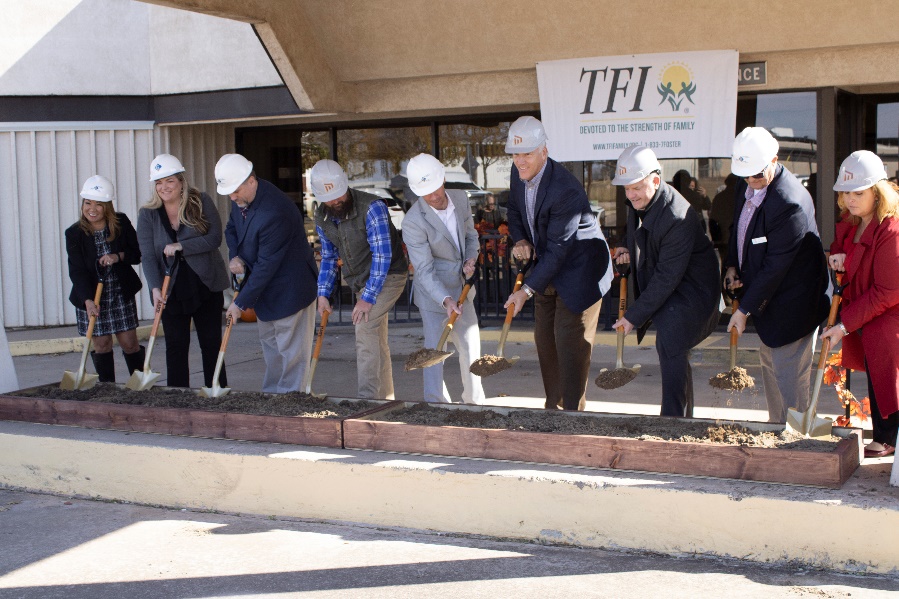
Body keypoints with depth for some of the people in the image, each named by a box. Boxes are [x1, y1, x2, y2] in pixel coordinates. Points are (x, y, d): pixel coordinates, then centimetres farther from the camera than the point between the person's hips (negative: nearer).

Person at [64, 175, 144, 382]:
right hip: (90, 297, -1)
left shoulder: (121, 223, -4)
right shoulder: (74, 234, -9)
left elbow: (138, 254, 1)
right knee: (101, 344, 2)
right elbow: (77, 271, -15)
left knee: (129, 343, 2)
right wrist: (88, 300, -28)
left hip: (122, 294, 1)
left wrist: (119, 256, -20)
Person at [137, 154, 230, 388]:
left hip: (206, 287, -1)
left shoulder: (202, 202, -3)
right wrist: (155, 288, -23)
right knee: (176, 346, 2)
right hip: (171, 291, 1)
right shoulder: (147, 215, -1)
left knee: (211, 343, 6)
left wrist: (180, 246, -21)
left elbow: (214, 238, -13)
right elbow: (148, 256, -8)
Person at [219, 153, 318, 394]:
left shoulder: (275, 213, -31)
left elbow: (266, 265, -27)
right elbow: (231, 229, 19)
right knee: (269, 346, 18)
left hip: (289, 288, -10)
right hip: (264, 287, 10)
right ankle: (270, 394, 27)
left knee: (291, 351, -1)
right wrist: (234, 256, -3)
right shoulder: (241, 199, -2)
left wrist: (241, 303, -20)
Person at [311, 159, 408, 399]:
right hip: (361, 281, 7)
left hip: (387, 277, -7)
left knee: (365, 328, -21)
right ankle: (384, 399, 20)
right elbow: (329, 256, 12)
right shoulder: (322, 217, -1)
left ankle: (368, 398, -20)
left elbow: (382, 255, -25)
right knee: (376, 340, 11)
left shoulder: (372, 207, -24)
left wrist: (368, 298, -26)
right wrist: (323, 293, 2)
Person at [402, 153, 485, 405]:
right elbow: (424, 270, -25)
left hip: (461, 289, 7)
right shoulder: (413, 222, -25)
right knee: (435, 349, -5)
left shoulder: (460, 198, -5)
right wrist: (446, 300, -36)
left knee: (470, 344, 15)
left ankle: (474, 402, 32)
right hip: (434, 293, -7)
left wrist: (471, 258, -7)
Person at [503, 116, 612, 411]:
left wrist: (527, 290, -29)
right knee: (545, 339, 14)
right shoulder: (519, 174, -6)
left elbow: (557, 250, -29)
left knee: (570, 342, -8)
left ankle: (572, 410, 3)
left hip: (578, 270, -9)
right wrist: (520, 240, -9)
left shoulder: (565, 190, -31)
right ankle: (553, 405, 26)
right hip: (547, 267, 9)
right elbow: (514, 212, 13)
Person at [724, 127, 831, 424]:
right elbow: (739, 229, 19)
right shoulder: (747, 185, -1)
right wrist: (732, 265, 3)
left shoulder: (790, 203, -29)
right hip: (768, 298, 9)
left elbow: (775, 266, -25)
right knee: (769, 366, 20)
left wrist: (745, 309, -20)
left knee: (790, 377, -1)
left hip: (791, 304, -9)